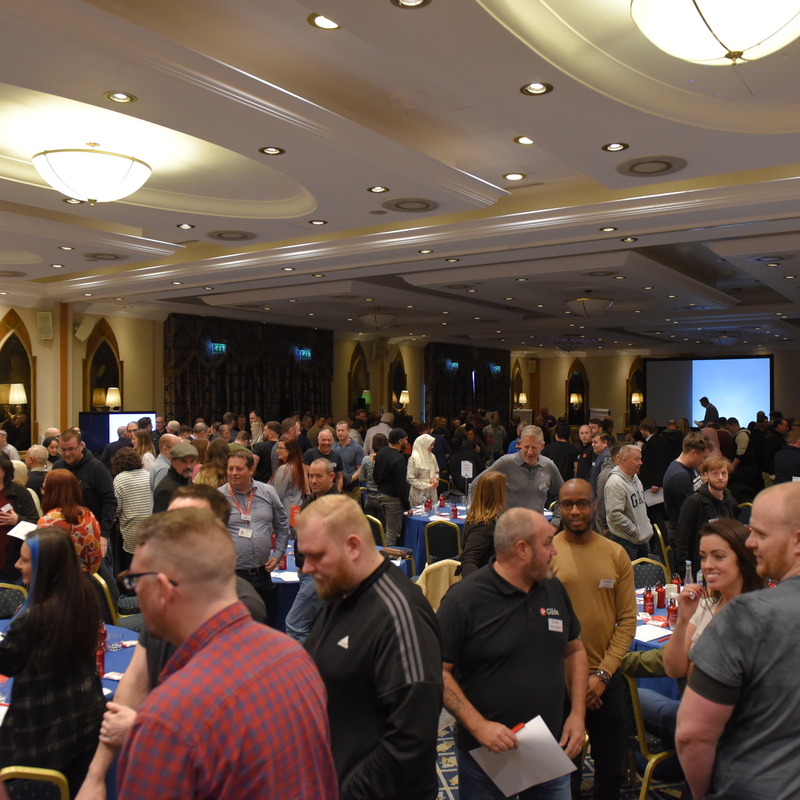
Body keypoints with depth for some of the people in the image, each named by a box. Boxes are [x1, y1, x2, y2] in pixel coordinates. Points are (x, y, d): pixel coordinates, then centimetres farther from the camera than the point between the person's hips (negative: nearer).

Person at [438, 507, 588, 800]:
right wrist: (479, 726, -22)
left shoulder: (555, 590, 2)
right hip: (485, 754, -4)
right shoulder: (463, 599, -17)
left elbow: (574, 650, 13)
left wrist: (577, 713, 2)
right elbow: (439, 670, -16)